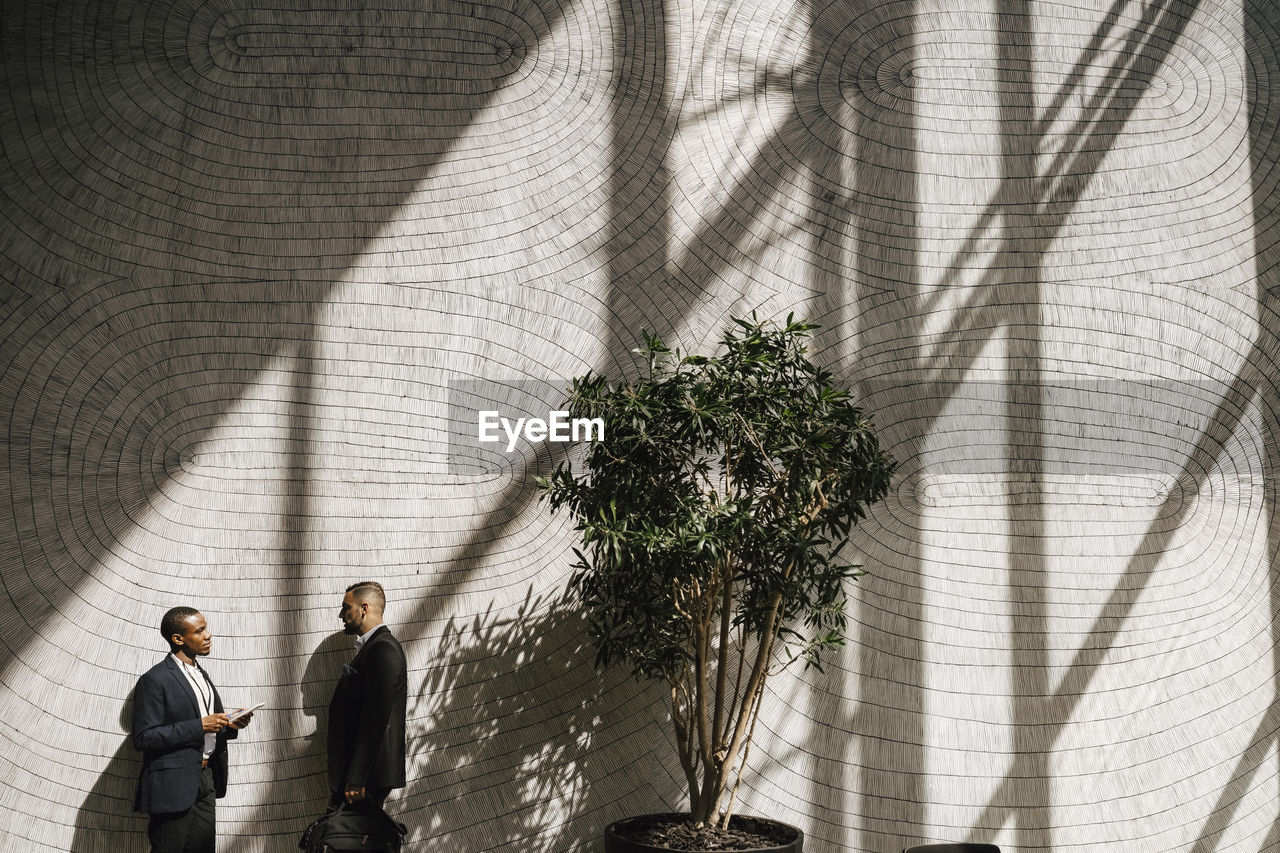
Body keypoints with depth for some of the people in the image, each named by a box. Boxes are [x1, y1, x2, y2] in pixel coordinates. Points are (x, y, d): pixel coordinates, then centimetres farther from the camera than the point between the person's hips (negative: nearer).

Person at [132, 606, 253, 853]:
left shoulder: (201, 675, 15)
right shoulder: (155, 680, -12)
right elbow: (144, 738, -18)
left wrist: (229, 725, 1)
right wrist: (199, 726, -21)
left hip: (205, 783, 8)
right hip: (174, 785, -8)